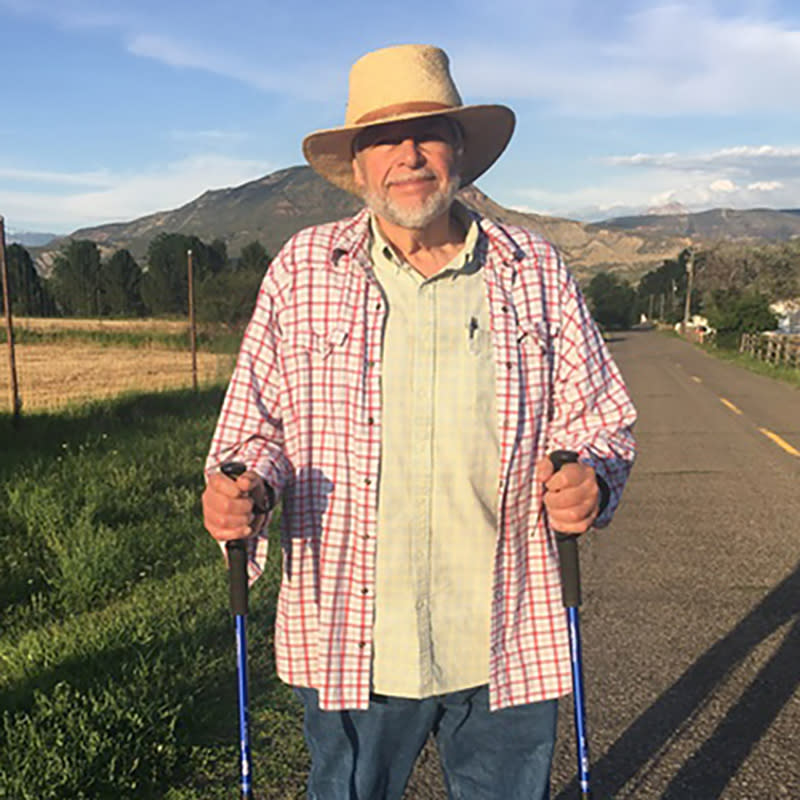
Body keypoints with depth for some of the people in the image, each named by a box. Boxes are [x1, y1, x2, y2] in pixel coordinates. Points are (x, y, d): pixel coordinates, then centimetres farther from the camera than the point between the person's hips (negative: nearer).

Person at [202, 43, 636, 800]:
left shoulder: (535, 271, 2)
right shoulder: (301, 270, 0)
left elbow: (600, 418, 6)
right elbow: (255, 425, 3)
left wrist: (589, 478, -15)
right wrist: (244, 489, -17)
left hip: (508, 645, 1)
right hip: (353, 646, 0)